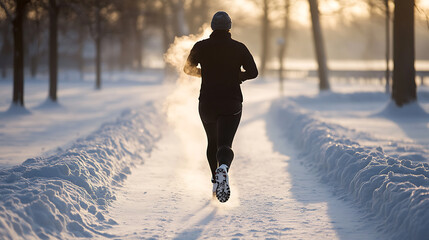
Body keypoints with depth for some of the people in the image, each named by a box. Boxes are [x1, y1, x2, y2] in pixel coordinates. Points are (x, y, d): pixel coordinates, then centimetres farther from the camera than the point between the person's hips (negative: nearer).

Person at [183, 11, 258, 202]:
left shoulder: (201, 47, 0)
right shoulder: (239, 48, -2)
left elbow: (188, 69, 9)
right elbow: (253, 72, -6)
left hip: (207, 103, 2)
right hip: (232, 103, -2)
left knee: (212, 142, 22)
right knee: (225, 144, -9)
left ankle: (216, 181, 25)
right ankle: (223, 168, -42)